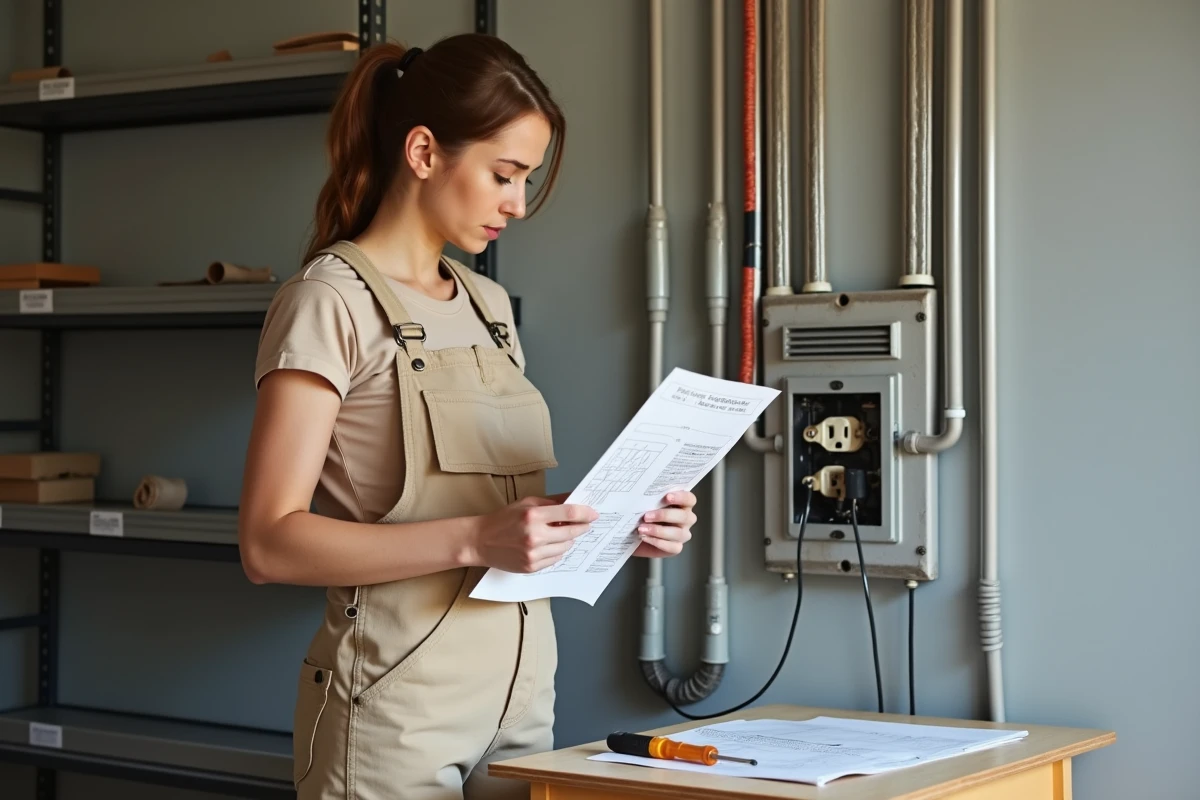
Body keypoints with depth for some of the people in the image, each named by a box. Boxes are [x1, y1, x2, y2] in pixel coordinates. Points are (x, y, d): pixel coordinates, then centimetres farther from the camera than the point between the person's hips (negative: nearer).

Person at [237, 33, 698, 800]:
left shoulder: (490, 306, 11)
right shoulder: (330, 302, -10)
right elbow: (270, 542, -17)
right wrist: (476, 540, -26)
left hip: (521, 690, 7)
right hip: (398, 701, -7)